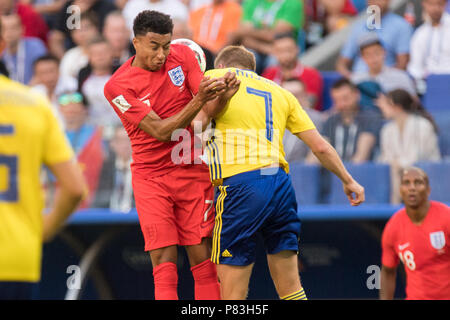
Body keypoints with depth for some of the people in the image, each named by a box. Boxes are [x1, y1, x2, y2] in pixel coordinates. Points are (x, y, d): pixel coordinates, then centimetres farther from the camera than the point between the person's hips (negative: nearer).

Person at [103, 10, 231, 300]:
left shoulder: (182, 55, 0)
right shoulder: (118, 86, -12)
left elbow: (210, 108, -6)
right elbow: (160, 130, -19)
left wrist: (220, 93, -30)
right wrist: (198, 100, -31)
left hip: (193, 171, 3)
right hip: (151, 176, -3)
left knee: (202, 254, -1)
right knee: (164, 259, -10)